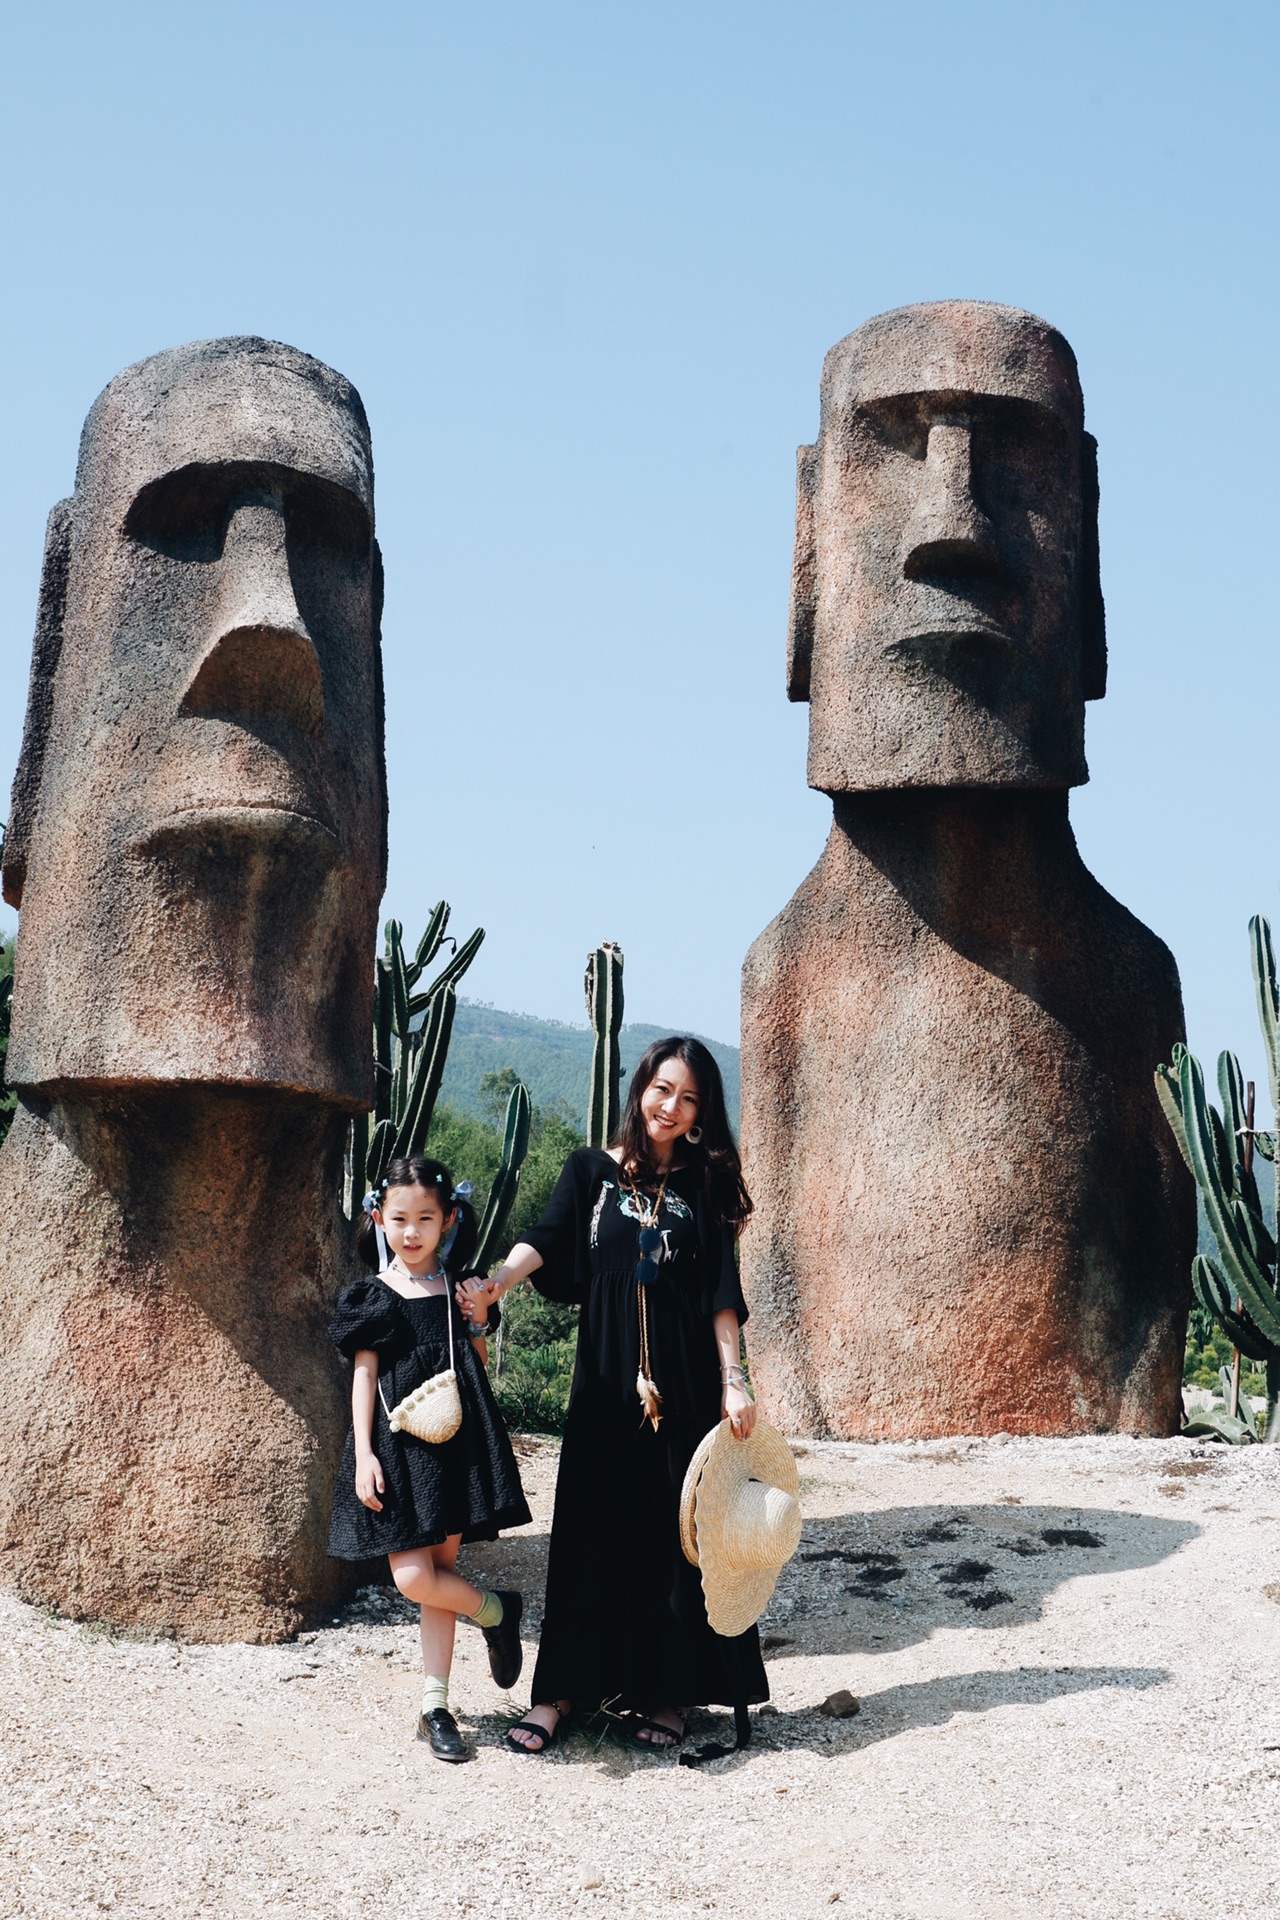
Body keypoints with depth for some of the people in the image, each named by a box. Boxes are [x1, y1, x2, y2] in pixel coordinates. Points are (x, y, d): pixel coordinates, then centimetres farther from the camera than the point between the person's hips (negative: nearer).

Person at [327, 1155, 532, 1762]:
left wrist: (478, 1326, 1)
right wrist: (363, 1453, -6)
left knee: (439, 1576, 5)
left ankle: (434, 1707, 15)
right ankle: (496, 1611, 16)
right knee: (413, 1578, -12)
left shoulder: (461, 1292, 8)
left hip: (454, 1444, 2)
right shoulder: (374, 1297, 1)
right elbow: (364, 1374, -1)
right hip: (397, 1445, -2)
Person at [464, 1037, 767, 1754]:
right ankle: (562, 1690, 10)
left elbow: (721, 1295, 4)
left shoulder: (705, 1185, 8)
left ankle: (668, 1693, 13)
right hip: (607, 1378, 0)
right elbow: (547, 1240, -8)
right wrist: (499, 1279, -27)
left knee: (676, 1532, 3)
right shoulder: (592, 1171, 8)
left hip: (685, 1380, 0)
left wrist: (734, 1381, -5)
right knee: (592, 1530, 3)